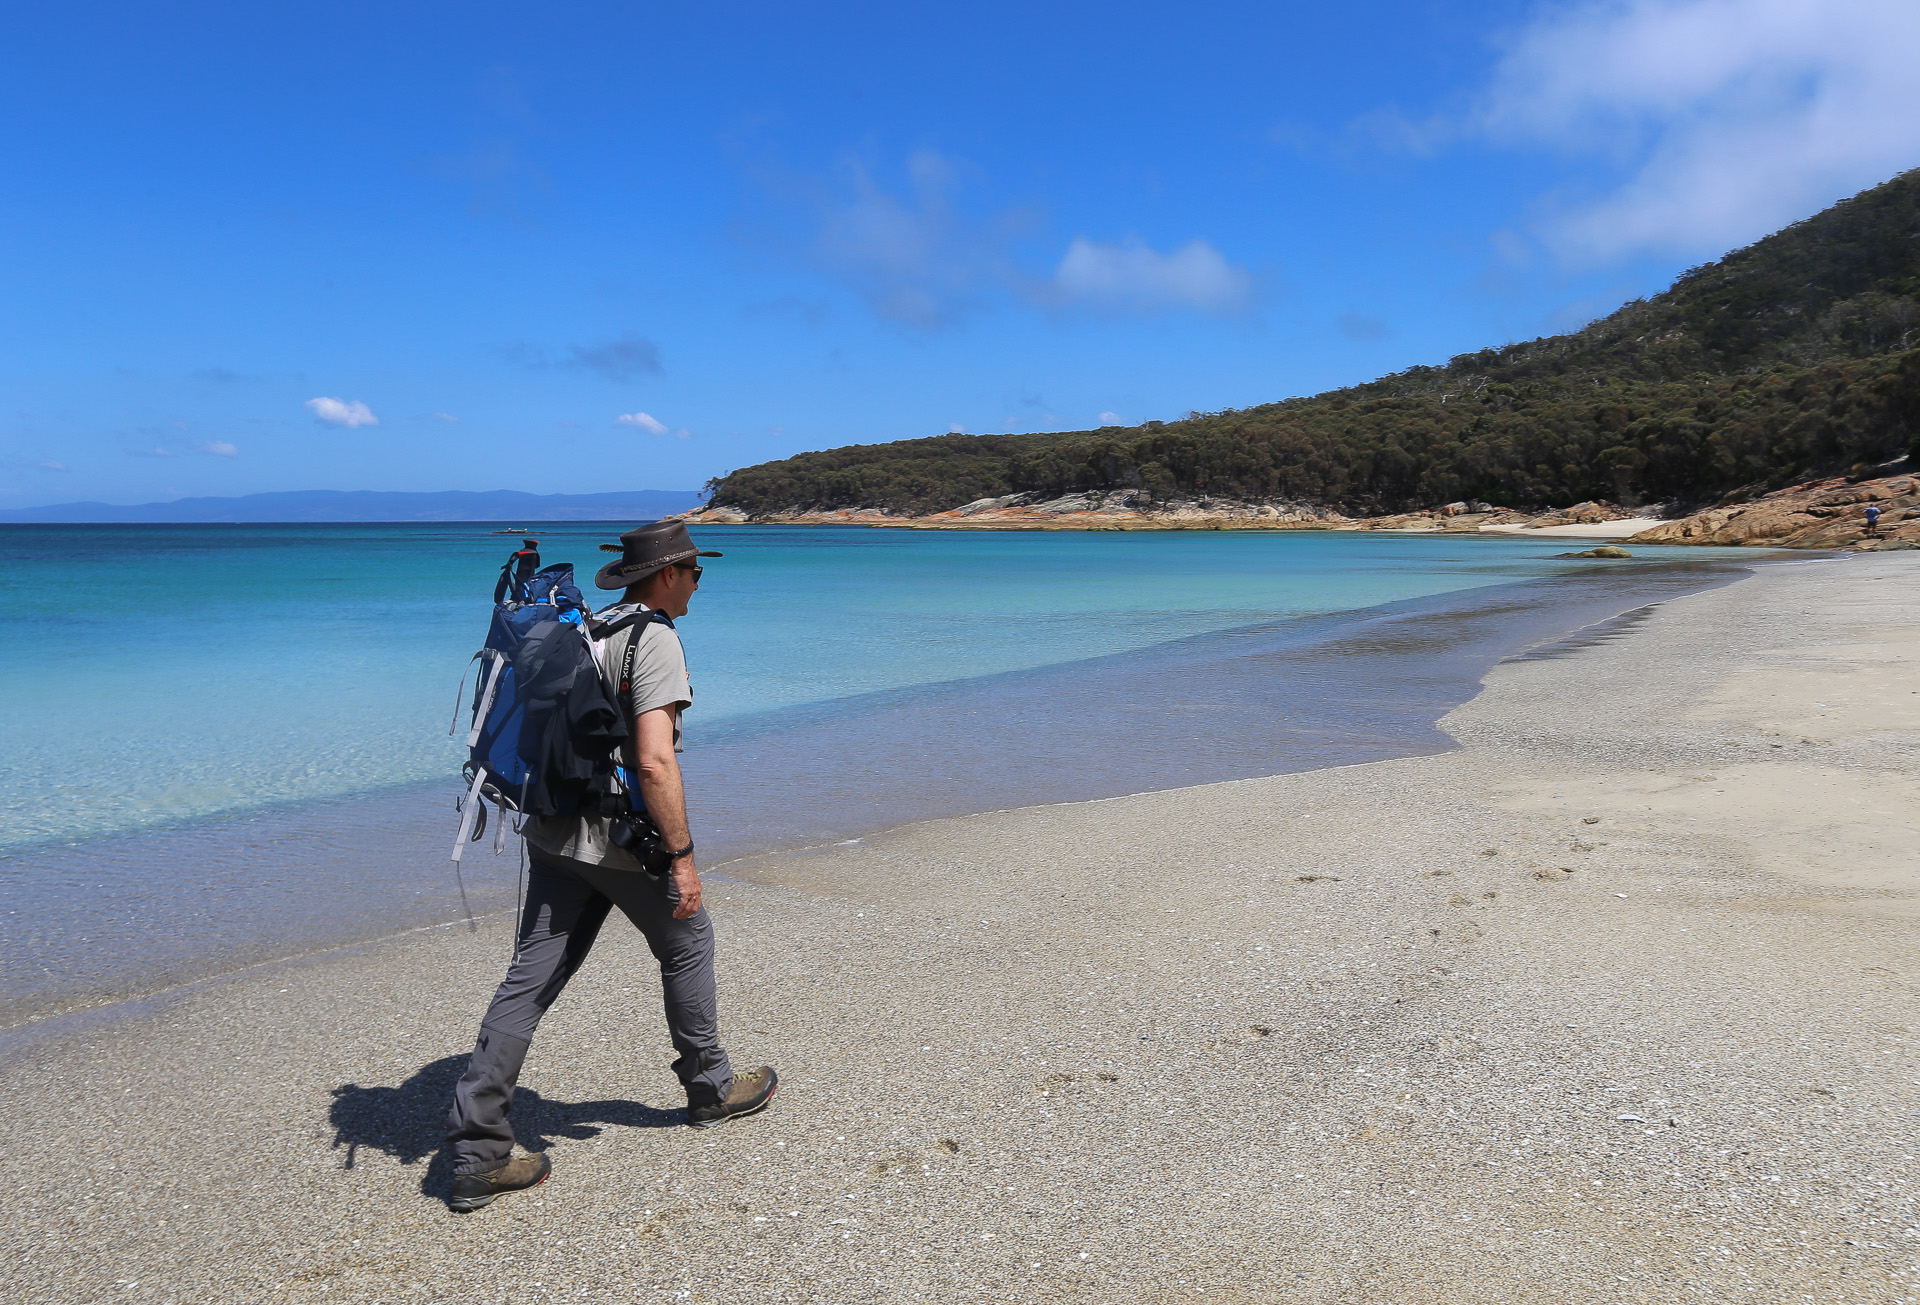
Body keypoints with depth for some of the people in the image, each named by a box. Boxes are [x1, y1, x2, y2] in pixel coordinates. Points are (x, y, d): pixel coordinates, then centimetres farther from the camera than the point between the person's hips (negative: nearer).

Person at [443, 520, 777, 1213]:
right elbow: (654, 762, -24)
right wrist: (682, 856, -19)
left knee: (529, 980, 6)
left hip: (552, 833, 7)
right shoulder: (655, 639, -15)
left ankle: (476, 1150, 6)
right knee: (687, 945, 15)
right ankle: (711, 1088, 32)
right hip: (619, 838, -7)